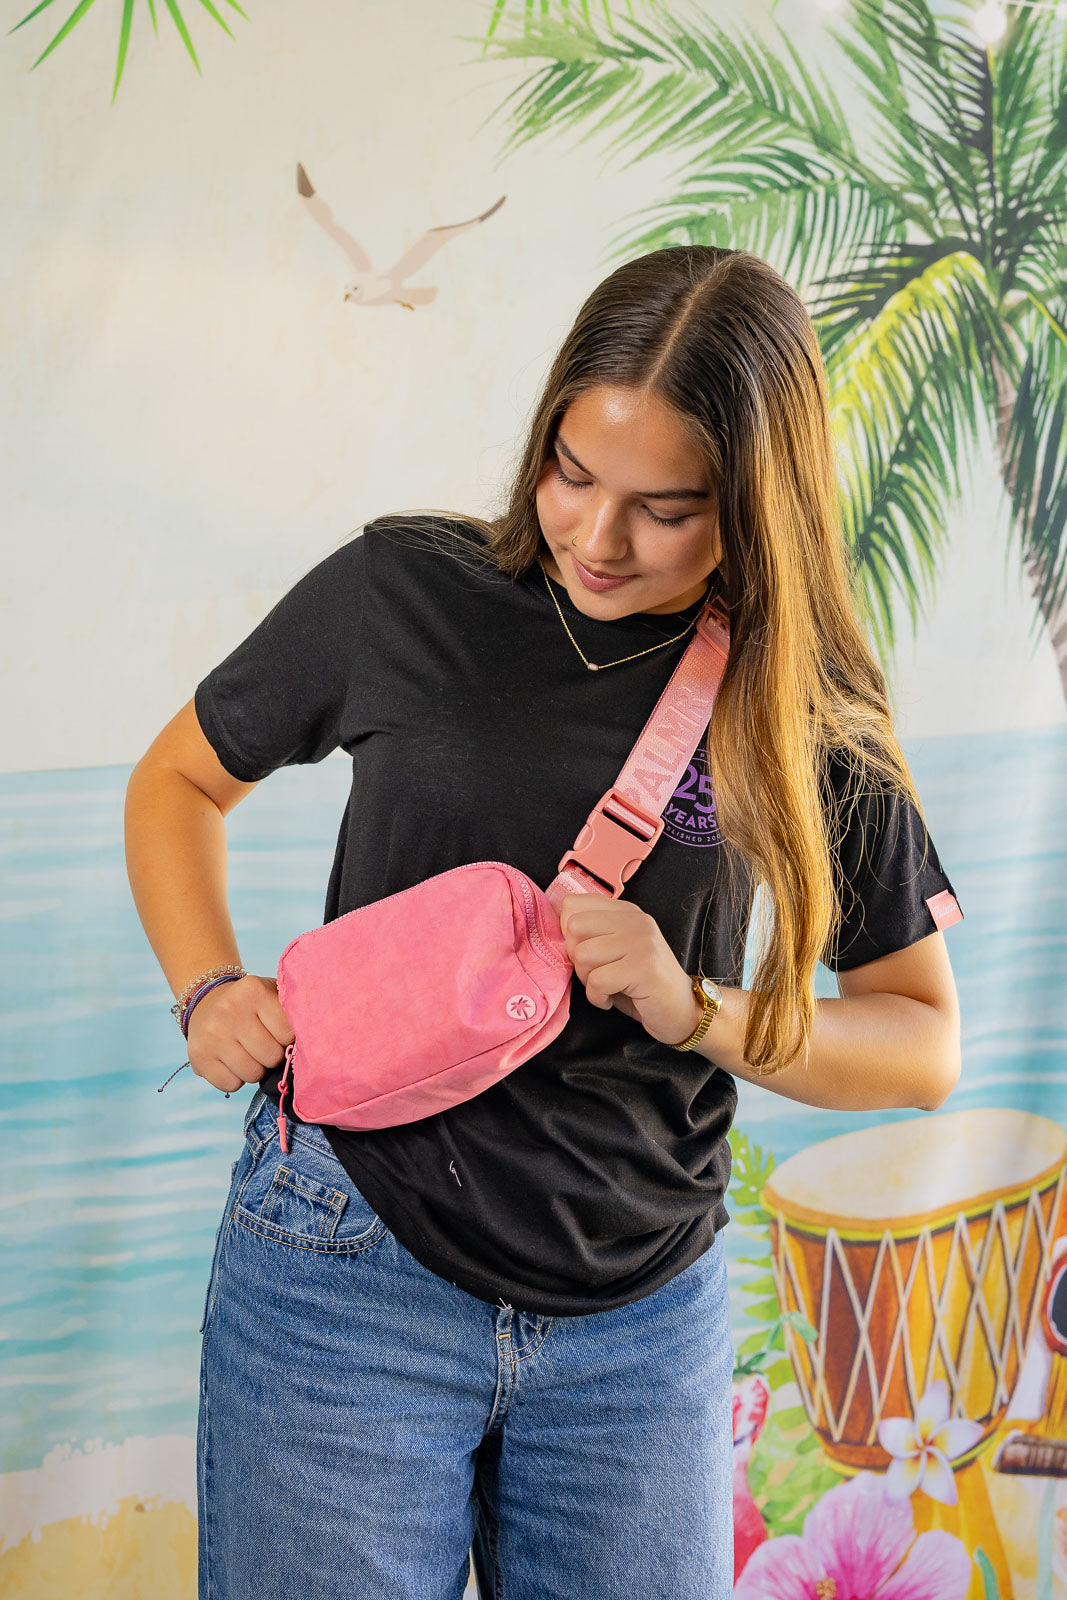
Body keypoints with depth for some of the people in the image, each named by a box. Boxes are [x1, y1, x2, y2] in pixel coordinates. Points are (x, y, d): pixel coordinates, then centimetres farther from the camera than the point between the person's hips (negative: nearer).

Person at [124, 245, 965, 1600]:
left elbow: (925, 1046, 2)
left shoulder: (808, 717, -4)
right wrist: (209, 991, -8)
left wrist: (698, 1012, -15)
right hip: (353, 1262, -1)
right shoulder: (405, 591, -7)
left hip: (642, 1319, 2)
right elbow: (180, 778, 9)